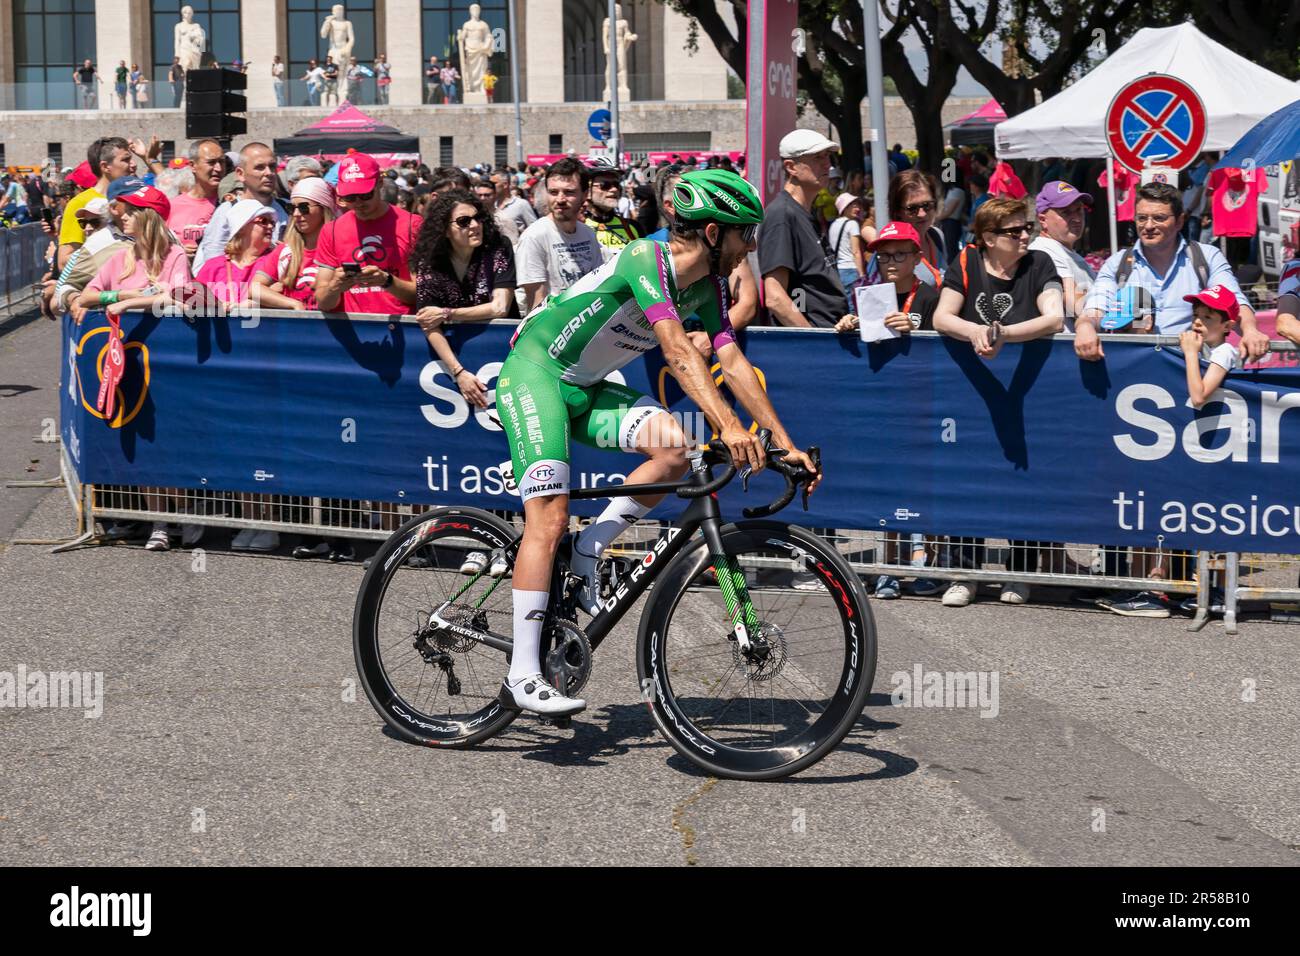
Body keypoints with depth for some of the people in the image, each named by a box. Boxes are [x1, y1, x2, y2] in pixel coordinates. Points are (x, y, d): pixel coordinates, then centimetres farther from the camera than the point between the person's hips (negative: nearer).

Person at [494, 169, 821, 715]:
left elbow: (733, 363, 0)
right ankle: (522, 679, -18)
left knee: (674, 446, -17)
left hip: (587, 387, 8)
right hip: (535, 371, -8)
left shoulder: (707, 286, 2)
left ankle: (586, 554, -1)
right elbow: (676, 351, -34)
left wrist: (785, 443, -7)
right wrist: (729, 427, -44)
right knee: (549, 521, -18)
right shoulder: (647, 259, -23)